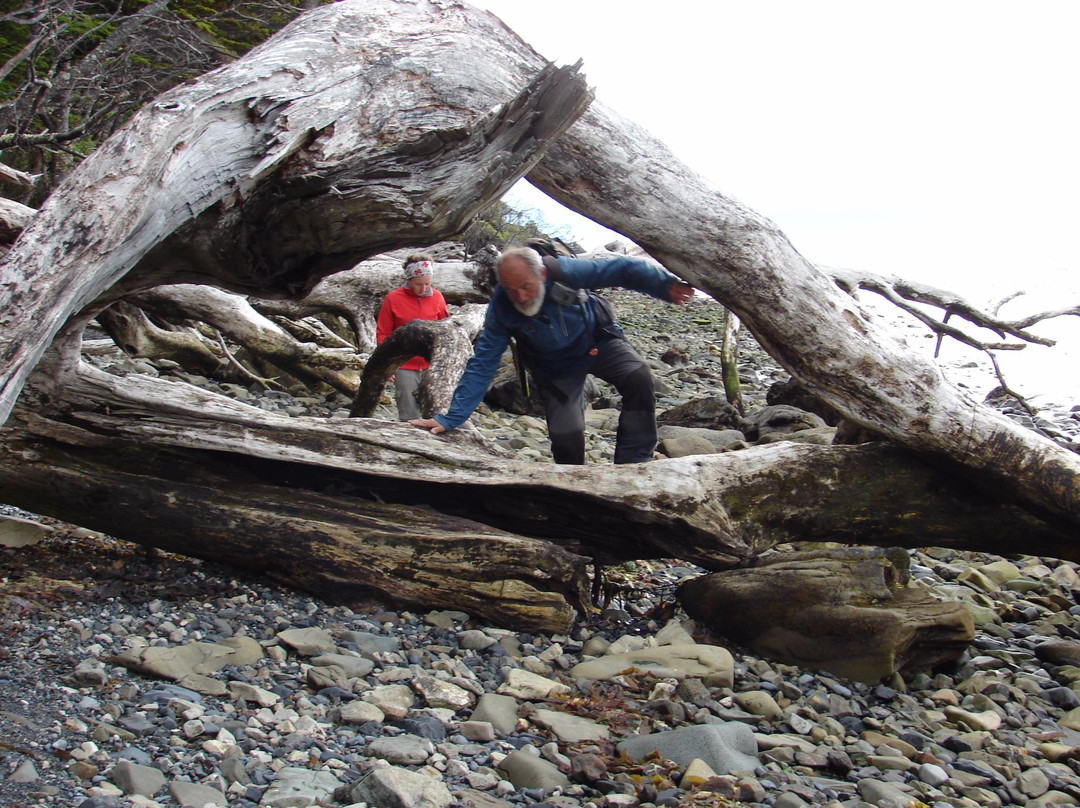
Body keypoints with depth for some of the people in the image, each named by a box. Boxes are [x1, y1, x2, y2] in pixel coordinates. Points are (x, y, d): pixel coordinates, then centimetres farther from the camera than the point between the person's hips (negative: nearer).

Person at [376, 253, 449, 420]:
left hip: (432, 367, 2)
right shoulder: (393, 299, -1)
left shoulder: (437, 297, 4)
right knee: (409, 418, -1)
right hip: (405, 368, -2)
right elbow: (382, 334, 4)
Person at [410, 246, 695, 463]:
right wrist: (450, 419, -24)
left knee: (638, 378, -26)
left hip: (597, 341, 0)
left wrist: (664, 284, -30)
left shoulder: (564, 272, -31)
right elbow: (482, 365, -22)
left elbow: (619, 269, -23)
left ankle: (634, 464, -19)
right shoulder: (501, 308, -26)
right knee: (565, 436, -13)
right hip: (558, 370, 0)